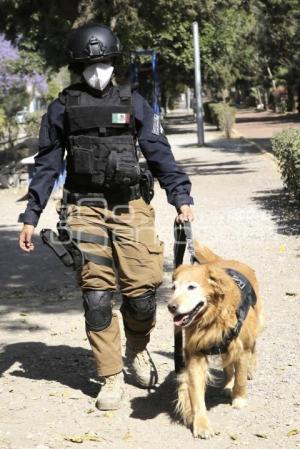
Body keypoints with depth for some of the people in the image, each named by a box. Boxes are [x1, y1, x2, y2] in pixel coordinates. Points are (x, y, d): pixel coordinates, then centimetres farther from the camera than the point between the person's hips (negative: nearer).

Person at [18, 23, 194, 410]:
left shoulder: (133, 103, 8)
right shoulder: (62, 108, 8)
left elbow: (160, 155, 5)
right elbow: (47, 165, 11)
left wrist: (181, 197, -6)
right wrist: (30, 216, 6)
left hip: (131, 209, 0)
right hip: (85, 212, 0)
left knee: (142, 291, -5)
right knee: (96, 297, -3)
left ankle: (138, 350, 26)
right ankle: (111, 378, 10)